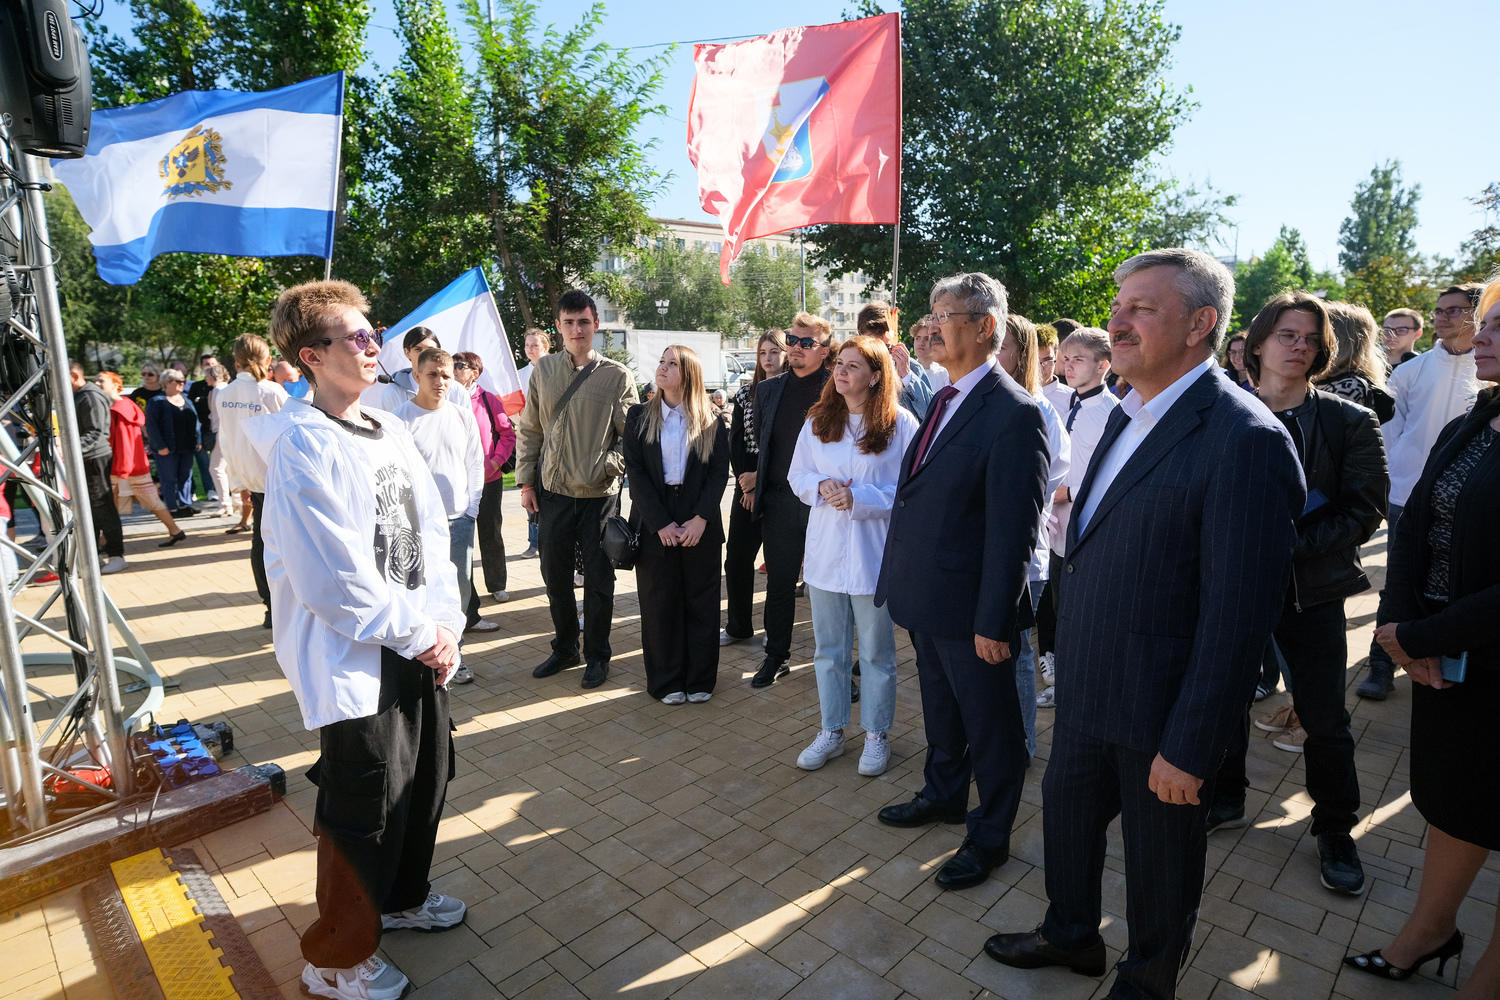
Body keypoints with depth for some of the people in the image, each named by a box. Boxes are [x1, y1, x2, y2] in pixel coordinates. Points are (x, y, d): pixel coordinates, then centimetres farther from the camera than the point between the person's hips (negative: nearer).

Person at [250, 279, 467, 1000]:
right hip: (354, 662, -7)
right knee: (364, 810, 6)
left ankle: (400, 898, 46)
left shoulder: (390, 431, 8)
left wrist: (446, 627, -2)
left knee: (425, 780, 20)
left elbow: (431, 533, 8)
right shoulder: (302, 444, -16)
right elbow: (331, 576, -21)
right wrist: (418, 634, -12)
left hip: (419, 647, 8)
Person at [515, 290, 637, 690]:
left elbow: (632, 436, -3)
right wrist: (526, 482, 6)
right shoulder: (543, 371, 4)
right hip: (553, 492, 3)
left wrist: (606, 468, -17)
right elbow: (528, 431, 9)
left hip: (600, 495, -3)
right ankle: (564, 648, 33)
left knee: (598, 579, 7)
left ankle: (596, 655, 24)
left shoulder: (617, 376, -4)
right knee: (555, 575, 14)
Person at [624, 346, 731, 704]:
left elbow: (720, 473, -1)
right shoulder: (639, 416, 4)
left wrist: (700, 519, -13)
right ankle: (666, 681, 19)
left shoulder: (712, 422, 3)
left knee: (701, 602, 7)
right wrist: (661, 523, -12)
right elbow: (635, 472, -3)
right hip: (654, 523, 0)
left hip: (700, 524, 0)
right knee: (659, 602, 6)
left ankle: (700, 680, 21)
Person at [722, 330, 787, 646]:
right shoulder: (745, 394, 11)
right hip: (747, 486, 4)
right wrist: (746, 483, -5)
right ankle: (738, 626, 18)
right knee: (737, 557, 4)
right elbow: (736, 440, 6)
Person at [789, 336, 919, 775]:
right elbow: (797, 476, 9)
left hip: (873, 554, -4)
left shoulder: (900, 424, -9)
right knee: (829, 648, 15)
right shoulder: (818, 420, 5)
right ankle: (831, 731, 31)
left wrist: (857, 497, -20)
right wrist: (821, 487, -12)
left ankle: (876, 735, 29)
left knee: (876, 651, 10)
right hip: (825, 551, 4)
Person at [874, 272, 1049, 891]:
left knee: (989, 726, 13)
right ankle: (943, 795, 48)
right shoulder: (943, 401, 9)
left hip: (968, 608, -8)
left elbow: (1014, 531, -21)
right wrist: (900, 579, 12)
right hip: (925, 599, 9)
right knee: (940, 709, 26)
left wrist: (994, 622, -20)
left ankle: (989, 837, 33)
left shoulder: (1014, 414, -19)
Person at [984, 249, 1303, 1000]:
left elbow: (1238, 614, -23)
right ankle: (1071, 936, 51)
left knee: (1160, 853, 17)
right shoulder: (1127, 415, 6)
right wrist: (1070, 657, 12)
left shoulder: (1243, 439, -22)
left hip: (1158, 711, -7)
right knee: (1066, 809, 24)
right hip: (1086, 689, 8)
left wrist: (1189, 747, -19)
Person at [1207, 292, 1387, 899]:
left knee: (1324, 720, 9)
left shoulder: (1349, 422, -2)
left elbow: (1364, 512, -8)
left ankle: (1335, 831, 31)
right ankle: (1226, 801, 35)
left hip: (1311, 592, -1)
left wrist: (1288, 543, -19)